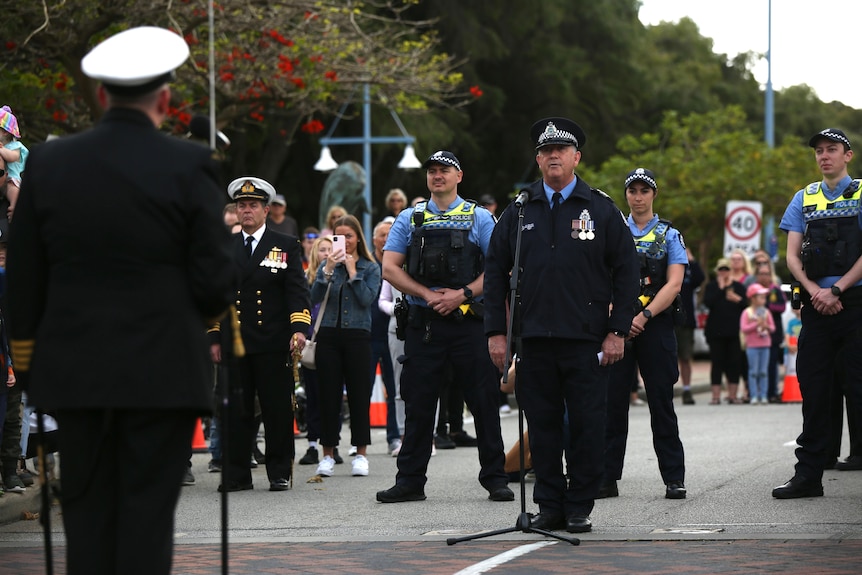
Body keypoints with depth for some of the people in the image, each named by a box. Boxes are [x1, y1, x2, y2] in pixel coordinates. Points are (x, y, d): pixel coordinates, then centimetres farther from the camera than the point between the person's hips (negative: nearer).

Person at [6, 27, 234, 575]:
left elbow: (24, 280, 6)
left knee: (87, 509, 9)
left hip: (75, 370, 3)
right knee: (149, 511, 0)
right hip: (164, 370, -3)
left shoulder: (48, 163, 3)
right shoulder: (190, 165, -7)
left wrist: (27, 363, 16)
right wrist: (207, 309, 15)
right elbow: (216, 282, -7)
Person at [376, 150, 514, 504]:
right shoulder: (410, 219, 11)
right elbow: (390, 268, 4)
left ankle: (495, 478, 6)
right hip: (423, 323, 2)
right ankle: (410, 481, 10)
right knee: (418, 405, 4)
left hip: (468, 321, -2)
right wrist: (428, 294, -8)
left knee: (484, 402, -1)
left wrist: (462, 294, -12)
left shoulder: (479, 219, 7)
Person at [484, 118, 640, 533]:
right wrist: (496, 332, 3)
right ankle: (550, 507, 12)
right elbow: (495, 274, 11)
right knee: (542, 425, 4)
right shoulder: (518, 212, 9)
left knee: (587, 427, -1)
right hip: (533, 340, 2)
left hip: (587, 342, -2)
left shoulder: (602, 210, 4)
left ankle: (580, 508, 8)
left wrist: (618, 331, -3)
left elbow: (626, 273, 4)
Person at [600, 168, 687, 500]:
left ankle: (674, 479, 1)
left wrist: (644, 316, -14)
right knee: (612, 402, -1)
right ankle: (607, 478, 3)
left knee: (661, 403, -1)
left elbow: (673, 285, -2)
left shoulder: (670, 235, 9)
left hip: (655, 325, -1)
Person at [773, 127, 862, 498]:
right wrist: (815, 291, -8)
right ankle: (809, 476, 8)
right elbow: (792, 256, 9)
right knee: (813, 390, 5)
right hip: (816, 307, 4)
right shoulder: (804, 199, 15)